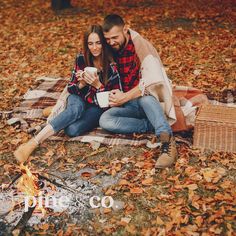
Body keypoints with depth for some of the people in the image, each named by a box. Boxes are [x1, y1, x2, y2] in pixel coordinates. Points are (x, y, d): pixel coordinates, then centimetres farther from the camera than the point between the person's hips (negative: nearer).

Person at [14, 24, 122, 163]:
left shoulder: (111, 67, -16)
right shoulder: (81, 59, -7)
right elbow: (71, 88, 0)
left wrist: (98, 85, -27)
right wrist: (81, 84, -24)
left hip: (98, 107, -2)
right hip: (80, 100, 2)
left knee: (73, 130, -34)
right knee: (76, 108, -39)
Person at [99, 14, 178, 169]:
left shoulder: (141, 46, -13)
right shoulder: (111, 50, 6)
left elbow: (152, 80, -24)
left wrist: (124, 97, -22)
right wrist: (114, 96, -7)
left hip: (148, 100, -5)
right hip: (129, 106, 5)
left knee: (145, 97, -41)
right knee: (105, 120, -23)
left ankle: (168, 142, -46)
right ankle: (152, 125, -23)